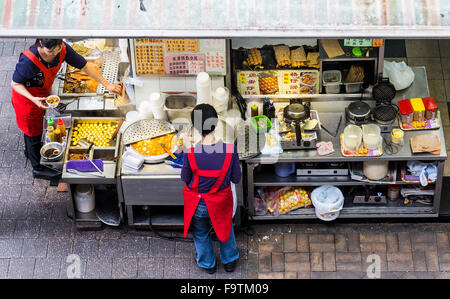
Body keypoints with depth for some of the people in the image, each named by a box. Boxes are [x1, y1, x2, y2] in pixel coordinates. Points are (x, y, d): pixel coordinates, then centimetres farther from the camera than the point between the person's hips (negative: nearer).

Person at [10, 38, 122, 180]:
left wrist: (107, 84, -18)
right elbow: (15, 84, -26)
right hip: (27, 98, -6)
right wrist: (34, 99, -41)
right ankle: (38, 168, 41)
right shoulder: (28, 61, -41)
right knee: (33, 131, 16)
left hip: (42, 94, 6)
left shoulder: (63, 49, -27)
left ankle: (30, 151, 61)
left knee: (34, 125, 31)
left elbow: (85, 66, -16)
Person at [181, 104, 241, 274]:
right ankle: (230, 261, 55)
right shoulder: (230, 149, -26)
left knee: (201, 234, 28)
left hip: (198, 205, -1)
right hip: (221, 203, 1)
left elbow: (185, 178, -11)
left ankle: (207, 263, 54)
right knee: (225, 228, 32)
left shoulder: (191, 153, -30)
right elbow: (236, 179, -13)